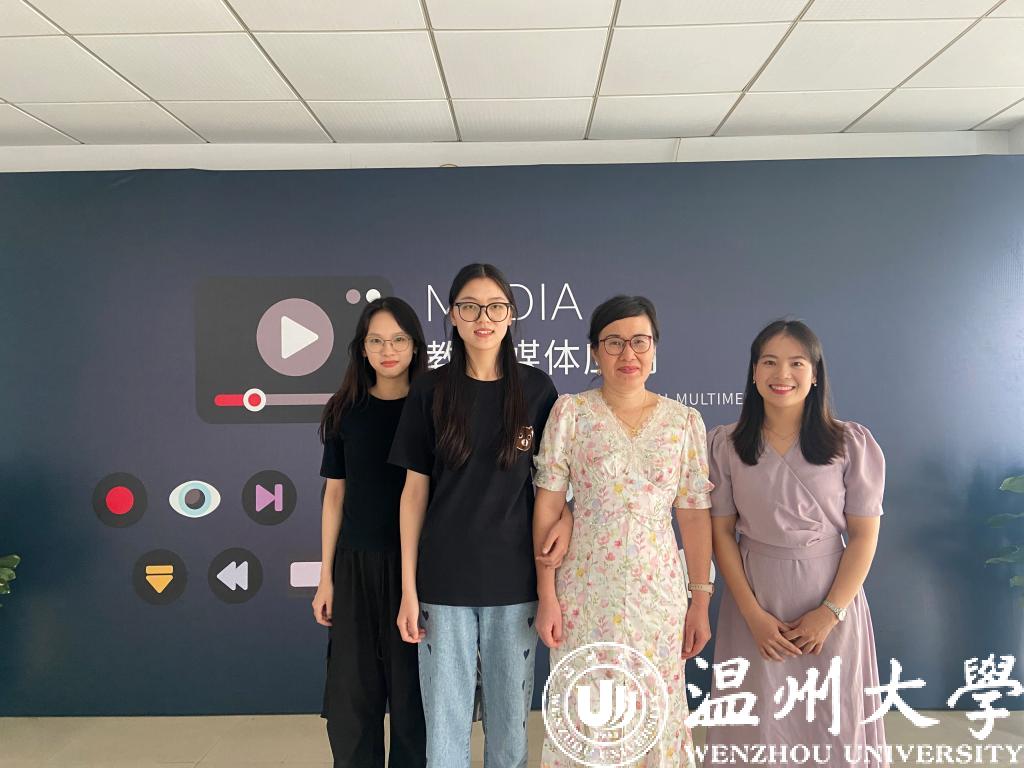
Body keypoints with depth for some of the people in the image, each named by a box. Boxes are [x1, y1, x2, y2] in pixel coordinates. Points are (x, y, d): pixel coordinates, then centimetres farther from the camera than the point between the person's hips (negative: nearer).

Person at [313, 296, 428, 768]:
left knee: (412, 692, 7)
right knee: (351, 693, 8)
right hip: (356, 565, 2)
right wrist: (326, 577, 6)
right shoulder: (345, 411, 3)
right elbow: (335, 495, 7)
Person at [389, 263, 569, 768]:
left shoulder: (537, 389, -1)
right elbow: (415, 489, 0)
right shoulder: (431, 391, -2)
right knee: (445, 717, 10)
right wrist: (408, 588, -2)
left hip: (513, 579, 1)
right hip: (444, 579, 0)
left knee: (510, 717, 13)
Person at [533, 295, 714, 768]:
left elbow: (694, 515, 4)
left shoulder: (684, 421, 2)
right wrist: (546, 596, -6)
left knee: (656, 715, 11)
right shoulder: (570, 412, -3)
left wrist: (701, 601, 3)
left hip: (659, 592, 2)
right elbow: (547, 506, -3)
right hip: (586, 592, -1)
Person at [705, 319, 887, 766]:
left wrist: (830, 612, -11)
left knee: (831, 724, 11)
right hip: (753, 600, 1)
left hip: (831, 598, 0)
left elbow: (864, 535, -4)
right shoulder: (724, 445, -3)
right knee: (758, 723, 11)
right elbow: (721, 532, -2)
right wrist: (753, 614, -8)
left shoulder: (852, 443, -5)